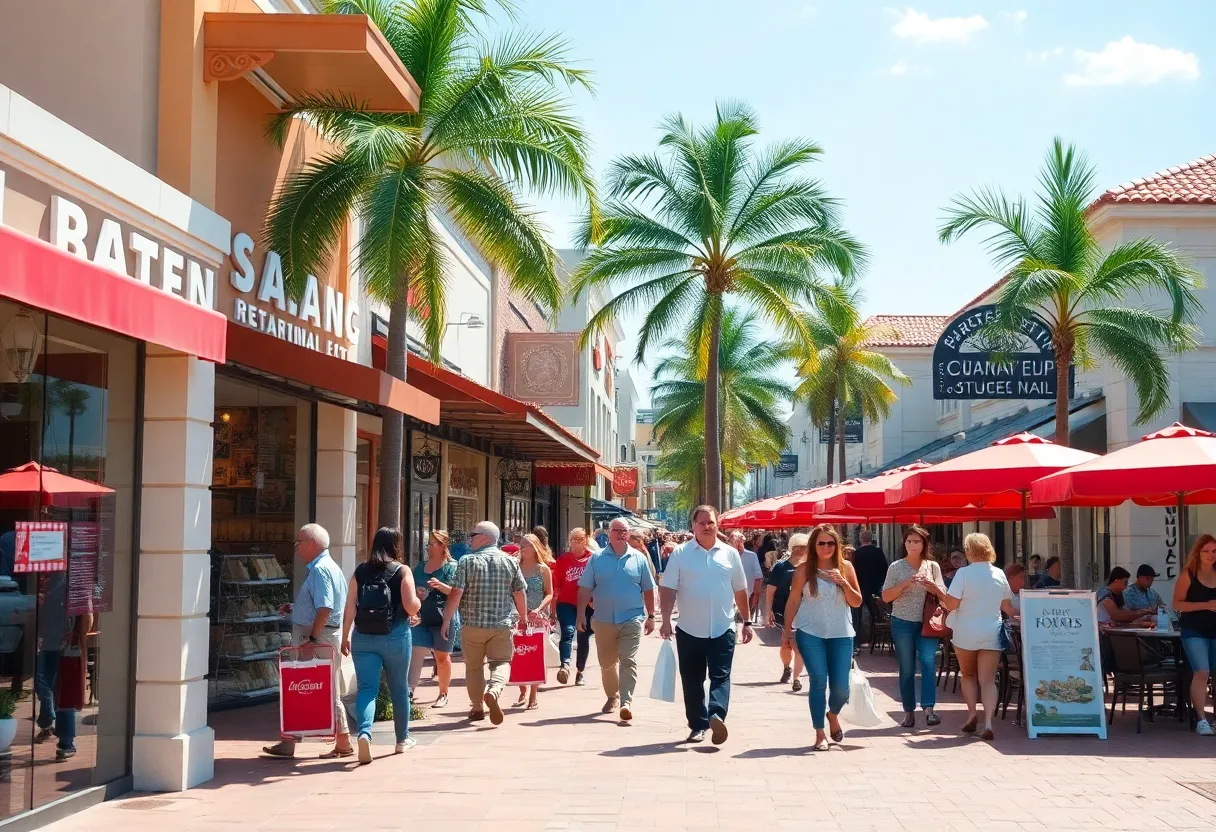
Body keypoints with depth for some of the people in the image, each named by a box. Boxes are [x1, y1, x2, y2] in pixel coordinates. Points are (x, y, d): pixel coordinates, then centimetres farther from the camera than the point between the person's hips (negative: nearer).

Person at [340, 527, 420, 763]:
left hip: (363, 637, 2)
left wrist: (345, 637, 9)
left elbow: (350, 607, 1)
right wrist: (419, 600, 11)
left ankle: (364, 733, -25)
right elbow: (411, 607, -11)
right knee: (399, 688, 15)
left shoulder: (360, 571, 3)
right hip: (395, 637, -1)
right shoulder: (402, 571, -5)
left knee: (366, 688, -1)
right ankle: (403, 739, 29)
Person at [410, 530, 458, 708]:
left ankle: (443, 695, 19)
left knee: (442, 656, 7)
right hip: (421, 618, 4)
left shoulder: (451, 567, -3)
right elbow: (412, 591, 20)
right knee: (416, 655, -8)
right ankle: (409, 691, -14)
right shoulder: (420, 567, 14)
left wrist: (441, 585, -27)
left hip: (443, 619, -4)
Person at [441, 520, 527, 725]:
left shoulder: (467, 561, -5)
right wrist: (523, 618, 20)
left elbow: (455, 594, -10)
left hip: (472, 624, -1)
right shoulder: (510, 561, 2)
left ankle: (477, 708, 18)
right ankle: (493, 691, -23)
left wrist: (446, 620, -4)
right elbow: (520, 593, 6)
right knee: (501, 662, 4)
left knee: (474, 665, 13)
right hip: (502, 624, 1)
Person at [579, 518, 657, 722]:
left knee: (628, 661, -11)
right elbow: (585, 589, 3)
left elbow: (648, 590, 9)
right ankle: (612, 696, 32)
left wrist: (650, 616, 7)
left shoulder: (639, 558, 4)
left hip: (632, 619, -2)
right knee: (606, 663, 12)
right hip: (604, 619, 2)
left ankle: (626, 701, -15)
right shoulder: (597, 558, 3)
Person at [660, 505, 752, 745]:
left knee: (720, 676, -11)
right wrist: (666, 620, -15)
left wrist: (747, 622, 11)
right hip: (690, 629, 0)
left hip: (722, 629, 1)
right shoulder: (680, 554, -2)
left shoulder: (730, 554, 5)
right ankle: (698, 726, 14)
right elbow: (667, 589, -5)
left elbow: (740, 591, 11)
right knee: (692, 680, 5)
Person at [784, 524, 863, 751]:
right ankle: (820, 733, 5)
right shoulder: (804, 569, -2)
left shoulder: (846, 567, 4)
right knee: (819, 681, -7)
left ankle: (833, 714, 34)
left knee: (841, 686, 1)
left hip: (841, 634, 2)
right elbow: (793, 601, 3)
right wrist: (787, 630, 1)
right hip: (810, 633, -2)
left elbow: (857, 602, 4)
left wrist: (844, 584, -12)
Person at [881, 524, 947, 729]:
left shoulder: (933, 566, 7)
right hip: (903, 623, 0)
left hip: (927, 623, 1)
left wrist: (931, 585, -14)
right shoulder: (896, 567, 2)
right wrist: (905, 583, -15)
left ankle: (929, 709, -16)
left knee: (928, 663, -14)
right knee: (907, 669, 3)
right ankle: (909, 712, 10)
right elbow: (886, 597, -2)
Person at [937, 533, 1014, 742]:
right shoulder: (999, 574, 2)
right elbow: (1007, 607, 13)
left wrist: (939, 594, 6)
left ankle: (972, 713, 8)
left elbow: (951, 604, -14)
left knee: (968, 674, 19)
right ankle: (988, 722, -13)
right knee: (988, 679, 2)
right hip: (991, 633, 2)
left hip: (966, 633, -2)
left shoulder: (964, 573, -11)